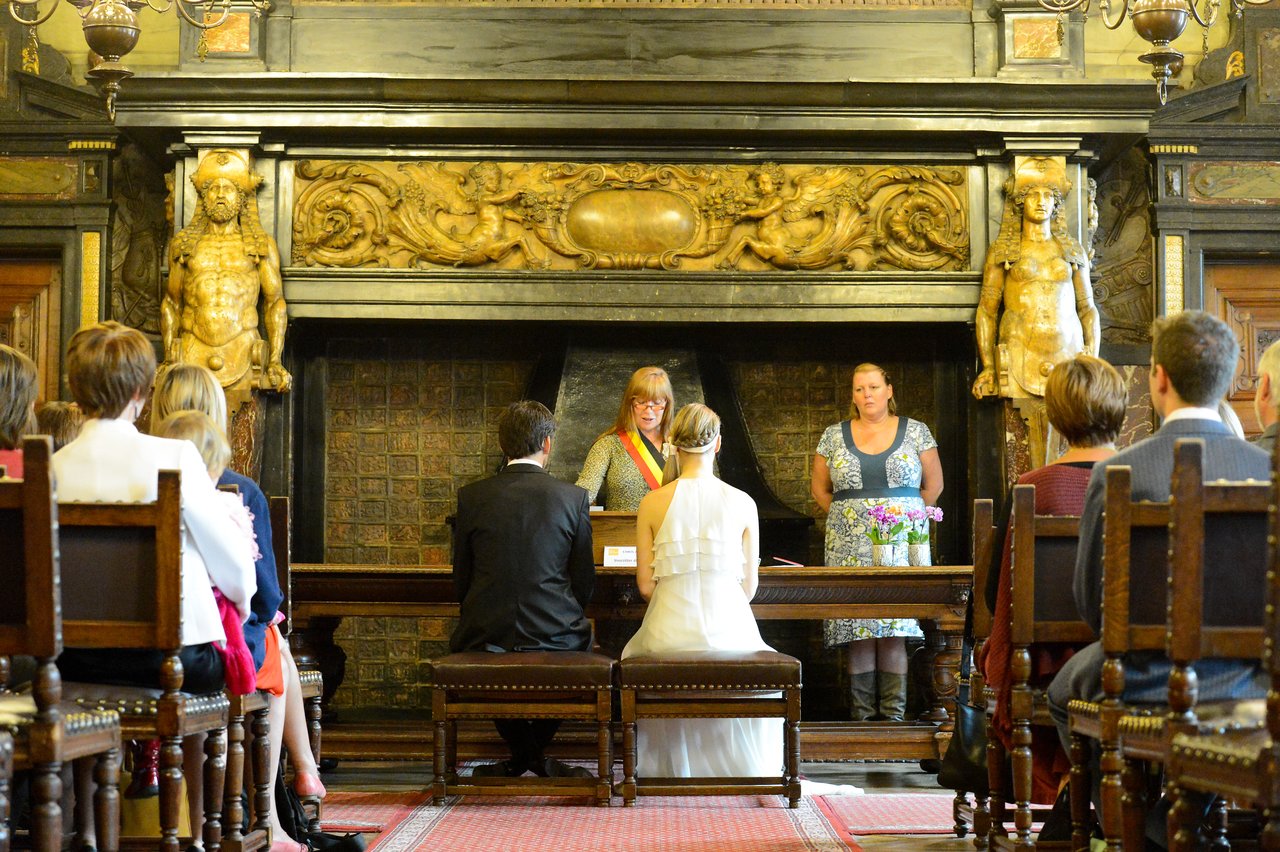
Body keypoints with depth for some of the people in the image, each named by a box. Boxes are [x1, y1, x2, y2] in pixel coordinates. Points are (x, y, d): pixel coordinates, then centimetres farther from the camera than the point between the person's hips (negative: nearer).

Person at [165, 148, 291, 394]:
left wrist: (275, 362, -2)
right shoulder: (182, 245, 15)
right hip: (192, 353, 1)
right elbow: (171, 303, 17)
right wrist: (169, 359, 6)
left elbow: (275, 303, 9)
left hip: (241, 354, -1)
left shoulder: (262, 246, 11)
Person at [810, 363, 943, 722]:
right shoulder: (834, 436, 9)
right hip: (850, 551, 1)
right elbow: (820, 487, 16)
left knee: (894, 630, -5)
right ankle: (861, 715, 3)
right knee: (857, 629, -3)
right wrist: (845, 518, 8)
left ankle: (894, 714, 0)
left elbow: (933, 484, 12)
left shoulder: (916, 432, 7)